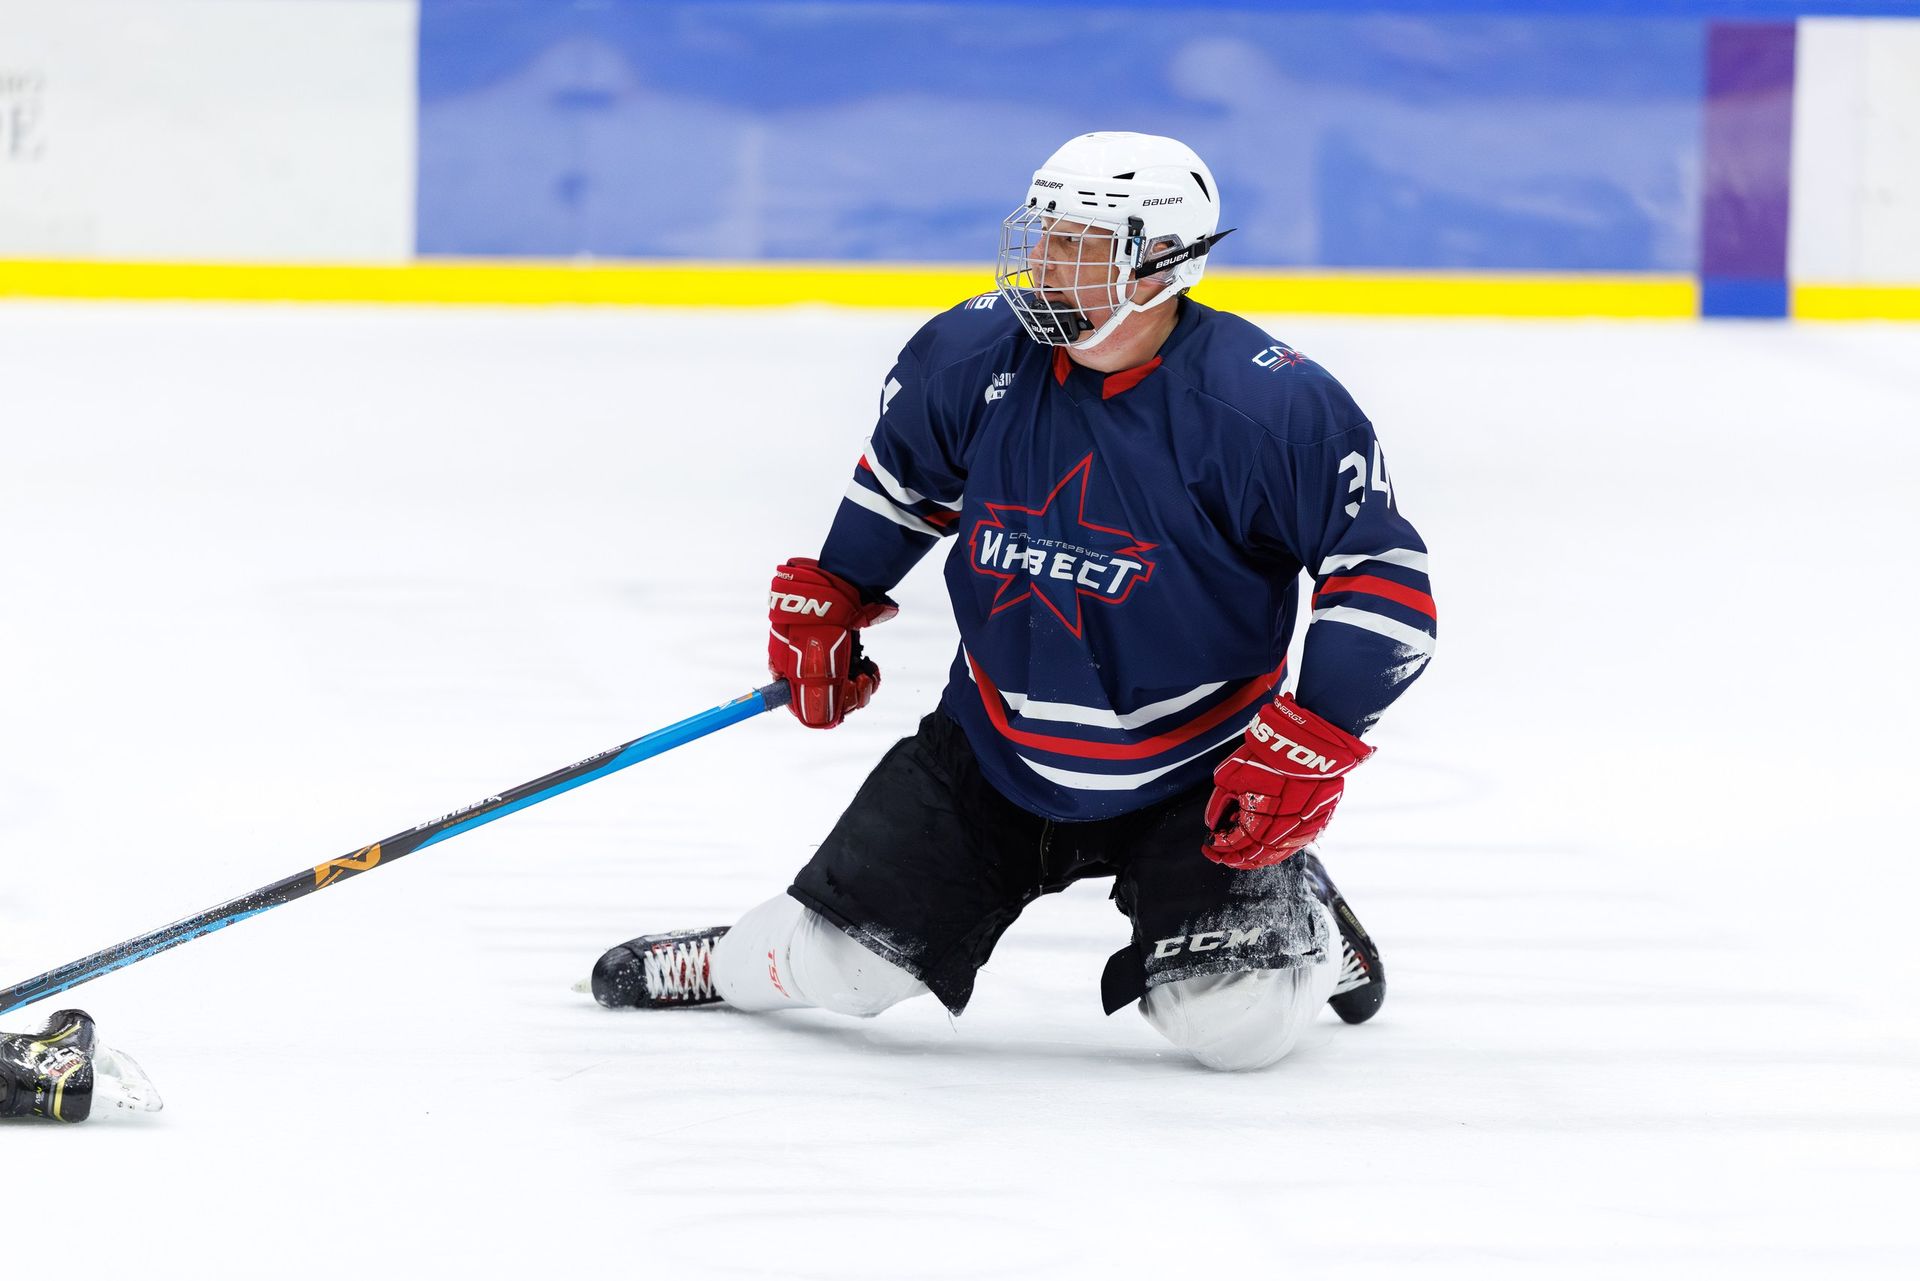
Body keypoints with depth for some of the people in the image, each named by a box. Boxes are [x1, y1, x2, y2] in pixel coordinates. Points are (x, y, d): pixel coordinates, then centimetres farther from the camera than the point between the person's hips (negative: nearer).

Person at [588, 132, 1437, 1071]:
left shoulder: (1270, 406, -24)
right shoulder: (974, 356, -10)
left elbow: (1383, 571, -19)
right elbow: (903, 472, 13)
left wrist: (1310, 744, -25)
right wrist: (827, 599, 12)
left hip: (1197, 771, -3)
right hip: (997, 748, 3)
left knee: (1234, 1024, -17)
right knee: (835, 964, 1)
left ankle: (1297, 921, 19)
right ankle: (735, 964, 37)